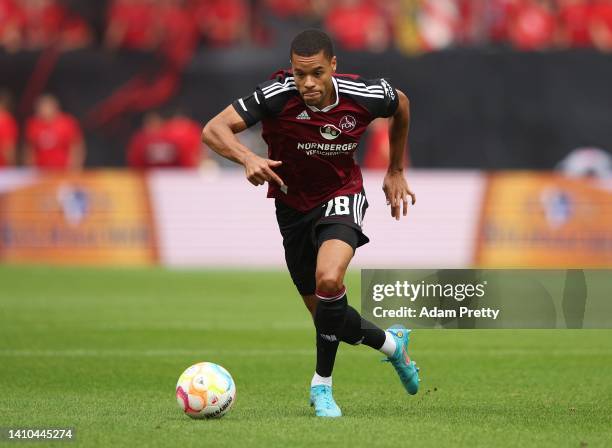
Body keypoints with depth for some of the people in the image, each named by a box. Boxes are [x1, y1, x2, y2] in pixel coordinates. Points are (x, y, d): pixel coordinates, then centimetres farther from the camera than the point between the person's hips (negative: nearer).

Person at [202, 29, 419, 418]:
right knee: (326, 316, 7)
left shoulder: (364, 96, -20)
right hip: (293, 206, 2)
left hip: (341, 196, -2)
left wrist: (397, 172, 13)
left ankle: (322, 385, -14)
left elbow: (401, 105, 5)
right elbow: (214, 130, -31)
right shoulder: (277, 95, -26)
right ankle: (391, 343, 39)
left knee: (328, 280, -31)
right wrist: (248, 158, -51)